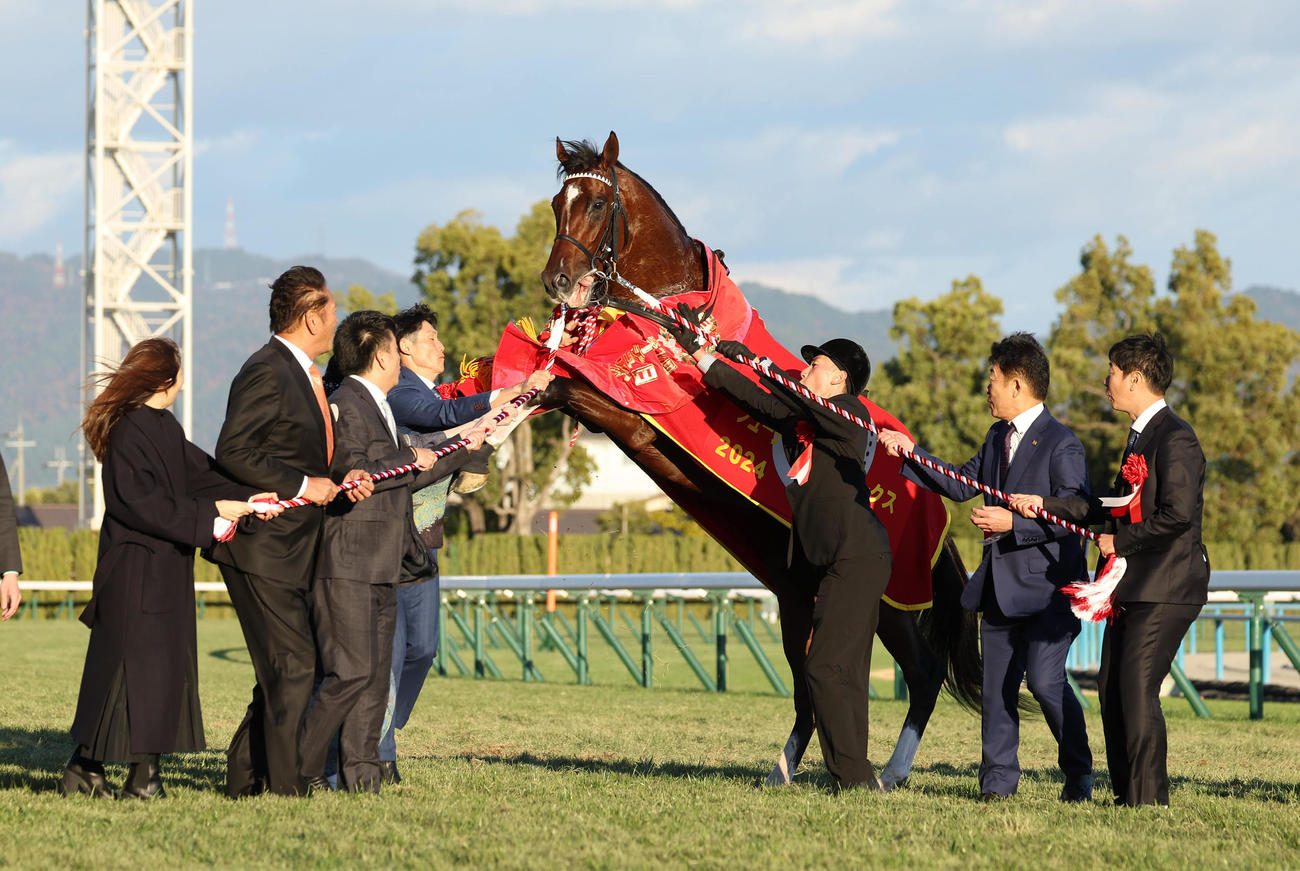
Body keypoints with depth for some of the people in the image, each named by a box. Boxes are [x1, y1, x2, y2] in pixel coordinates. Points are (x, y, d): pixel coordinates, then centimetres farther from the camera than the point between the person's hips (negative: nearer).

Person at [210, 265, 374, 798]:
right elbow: (233, 453, -21)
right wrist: (302, 486, -19)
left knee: (285, 670, 12)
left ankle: (245, 777, 18)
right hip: (263, 548, -10)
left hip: (293, 549, 10)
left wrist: (341, 479, 6)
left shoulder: (304, 375, 17)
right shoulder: (266, 373, -15)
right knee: (293, 666, -9)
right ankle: (284, 787, -5)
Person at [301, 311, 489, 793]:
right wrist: (411, 459, -12)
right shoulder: (346, 405, -10)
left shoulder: (376, 407, 22)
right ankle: (299, 768, -6)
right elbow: (350, 473, -22)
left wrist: (464, 449, 33)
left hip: (380, 569, 10)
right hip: (347, 567, -10)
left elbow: (405, 477, 29)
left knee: (375, 675, 7)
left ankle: (360, 773, 9)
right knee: (351, 673, -13)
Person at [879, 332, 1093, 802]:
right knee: (997, 684, 7)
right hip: (1002, 584, 8)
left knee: (1044, 680, -15)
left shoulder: (1061, 444, -12)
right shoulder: (998, 438, 15)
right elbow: (962, 485, 26)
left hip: (1047, 585, -8)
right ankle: (998, 779, 13)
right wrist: (910, 454, 20)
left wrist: (1013, 523, -21)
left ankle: (1078, 772, 3)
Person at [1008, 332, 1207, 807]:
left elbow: (1178, 515, -23)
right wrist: (1045, 502, 19)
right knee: (1111, 688, 9)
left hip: (1165, 589, -10)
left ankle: (1149, 797, -8)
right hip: (1133, 588, 10)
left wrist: (1120, 543, -12)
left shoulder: (1175, 439, -14)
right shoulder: (1141, 435, 18)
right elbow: (1117, 505, 23)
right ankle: (1126, 793, 15)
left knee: (1137, 687, -12)